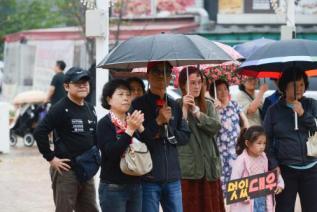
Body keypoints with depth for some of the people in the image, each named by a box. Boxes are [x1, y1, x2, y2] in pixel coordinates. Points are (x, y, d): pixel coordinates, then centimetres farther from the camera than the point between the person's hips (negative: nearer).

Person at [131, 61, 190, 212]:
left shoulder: (174, 106, 11)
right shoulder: (138, 105, -4)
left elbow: (184, 136, 11)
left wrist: (166, 133, -5)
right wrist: (158, 122, -16)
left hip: (172, 177, 5)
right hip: (148, 177, -5)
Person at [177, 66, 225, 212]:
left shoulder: (208, 105, 14)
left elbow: (215, 127, -4)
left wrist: (196, 111, -12)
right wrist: (184, 109, -17)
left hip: (209, 167, 4)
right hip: (187, 167, -4)